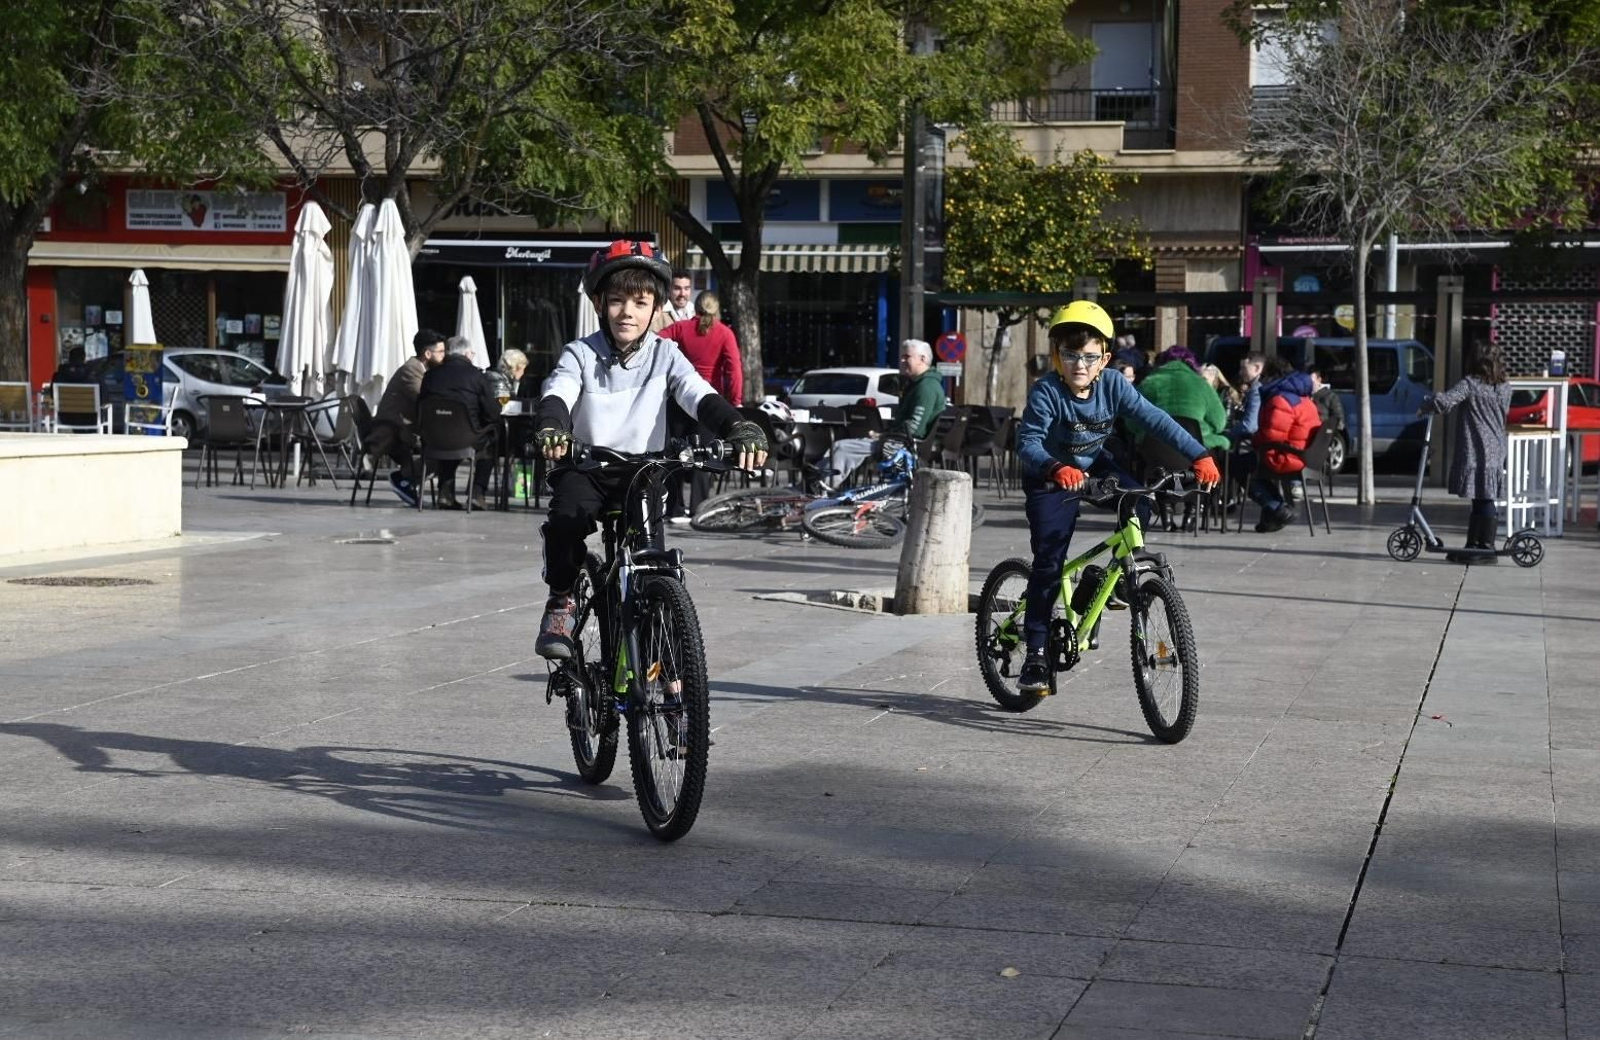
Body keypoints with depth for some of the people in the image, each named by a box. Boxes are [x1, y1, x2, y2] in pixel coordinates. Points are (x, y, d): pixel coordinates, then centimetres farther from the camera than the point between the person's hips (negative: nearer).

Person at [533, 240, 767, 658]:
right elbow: (558, 393, -20)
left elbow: (700, 396, -14)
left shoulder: (664, 356, 0)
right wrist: (551, 429, -45)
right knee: (567, 516, -31)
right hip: (585, 467, -1)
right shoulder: (581, 354, -2)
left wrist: (741, 429, -35)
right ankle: (560, 602, -7)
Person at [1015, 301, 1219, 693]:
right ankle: (1037, 652, -2)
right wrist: (1057, 469, -57)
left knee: (1138, 508, -22)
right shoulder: (1046, 392, -28)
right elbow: (1027, 442, -37)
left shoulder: (1113, 386, -19)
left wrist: (1200, 456, -29)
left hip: (1093, 465, 4)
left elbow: (1156, 420, -21)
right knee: (1048, 563, -10)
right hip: (1050, 480, -4)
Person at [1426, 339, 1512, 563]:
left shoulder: (1470, 385, -12)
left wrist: (1425, 407, -3)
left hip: (1474, 451, -6)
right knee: (1483, 500, 9)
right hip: (1496, 450, 6)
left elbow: (1444, 401, -24)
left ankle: (1486, 548, -1)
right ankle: (1473, 546, 16)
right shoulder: (1505, 388, 8)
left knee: (1483, 500, -3)